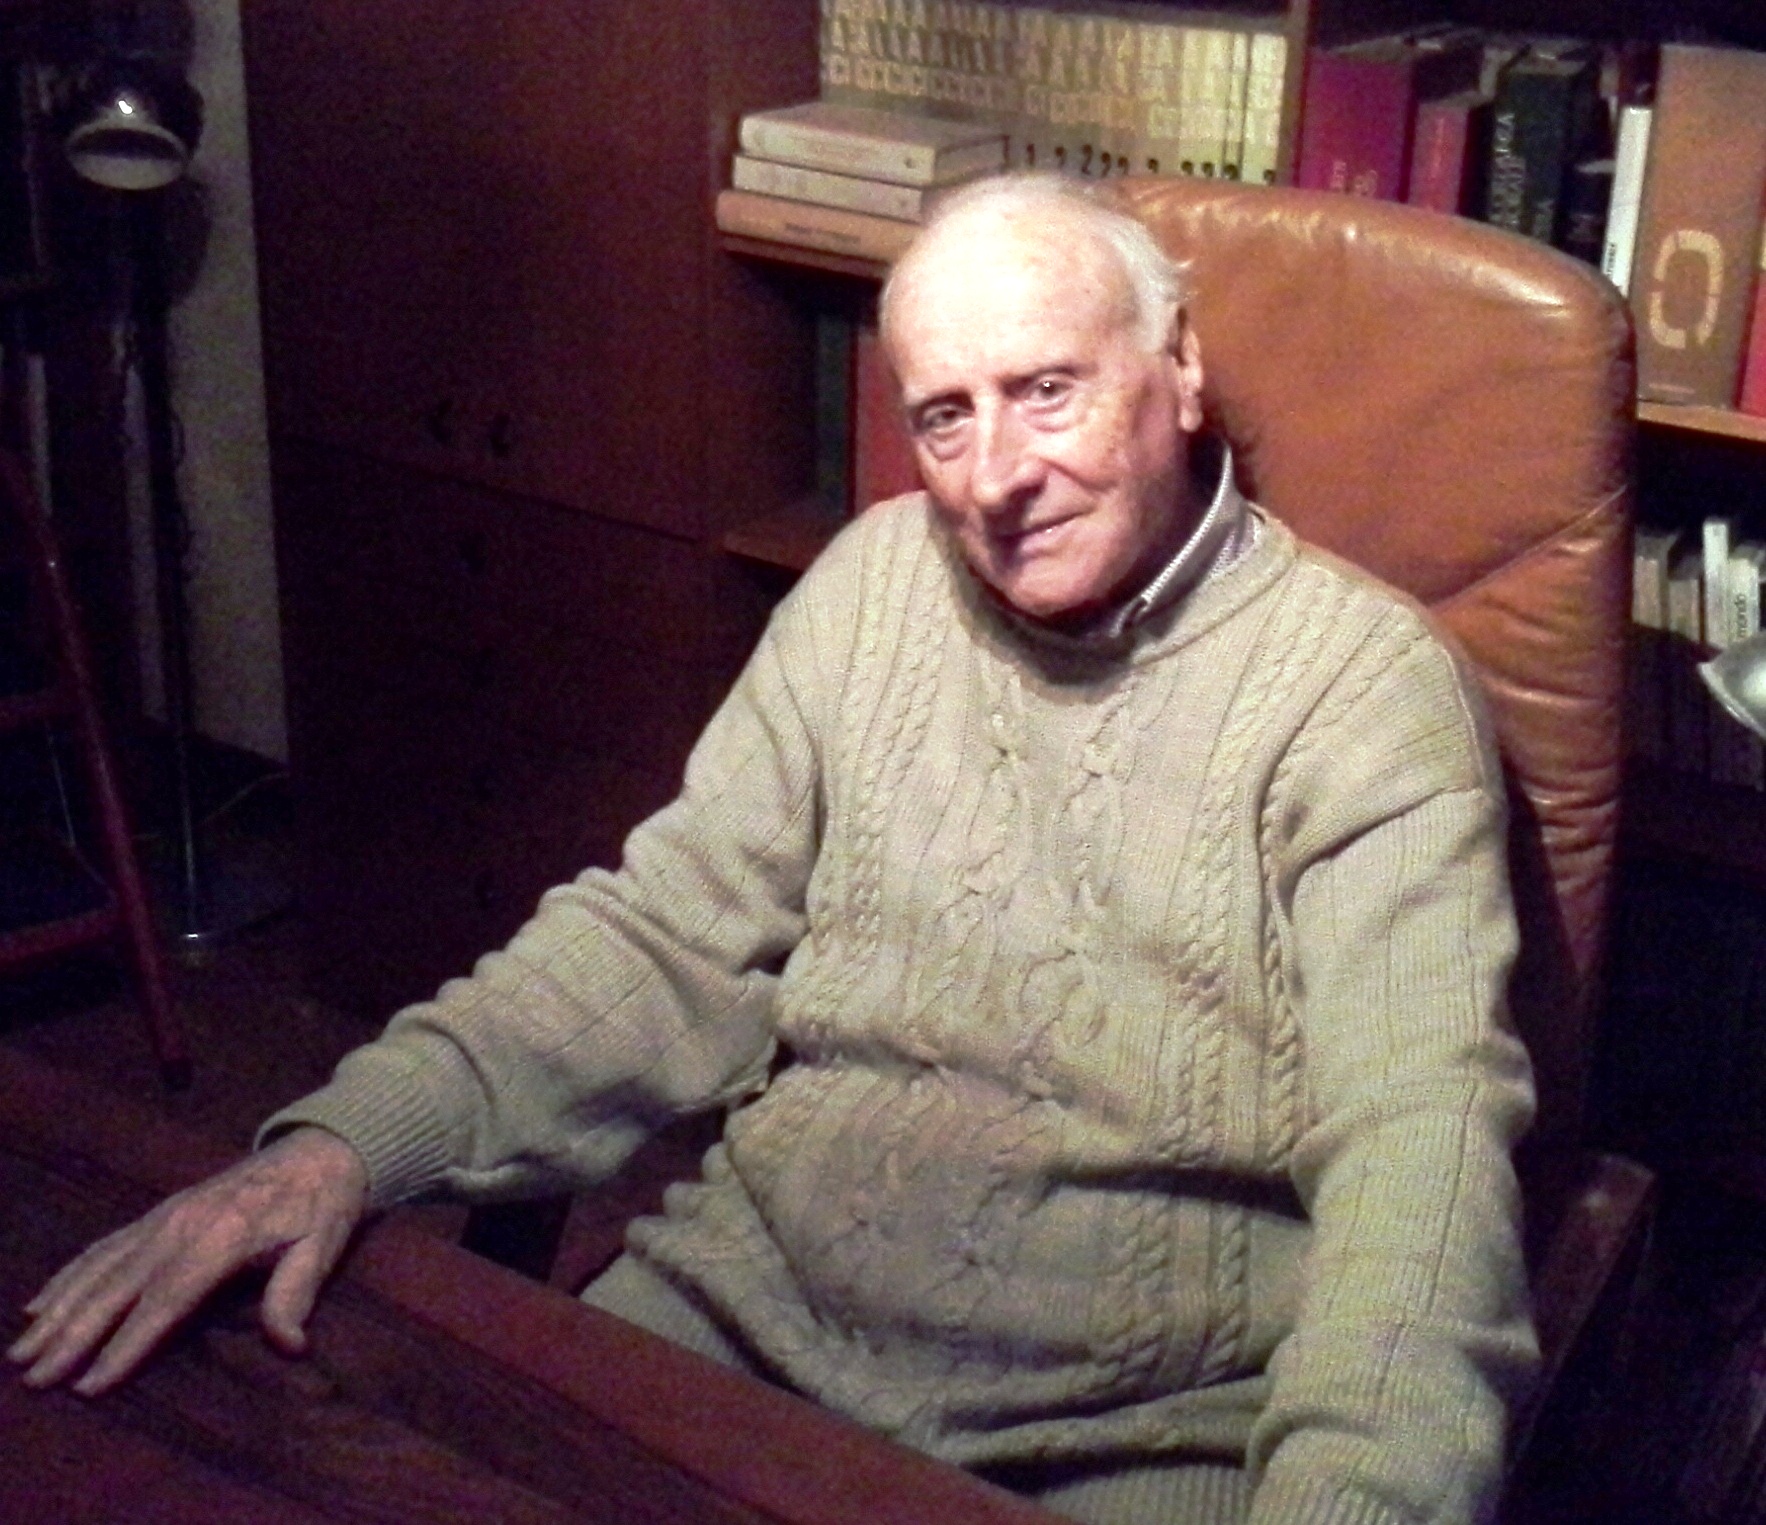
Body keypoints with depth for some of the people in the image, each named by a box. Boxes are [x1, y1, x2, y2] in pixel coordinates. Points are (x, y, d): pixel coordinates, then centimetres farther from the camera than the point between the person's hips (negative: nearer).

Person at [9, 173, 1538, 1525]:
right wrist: (351, 1135, -9)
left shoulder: (1362, 682, -7)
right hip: (749, 1303, 4)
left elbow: (1416, 1136, -18)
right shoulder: (878, 581, 8)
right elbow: (673, 935, 7)